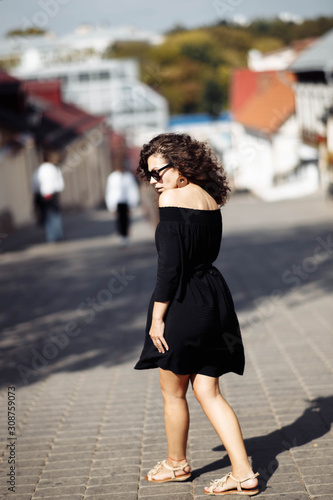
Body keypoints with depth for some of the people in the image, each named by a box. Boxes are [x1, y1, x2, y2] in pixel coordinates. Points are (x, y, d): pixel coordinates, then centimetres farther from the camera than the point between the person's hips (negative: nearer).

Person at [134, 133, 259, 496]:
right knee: (207, 393, 11)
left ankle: (176, 463, 30)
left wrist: (157, 317, -13)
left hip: (183, 303, -8)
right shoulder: (210, 199, 11)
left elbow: (170, 263, -16)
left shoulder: (172, 199, -12)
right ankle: (243, 473, 6)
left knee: (173, 393, 12)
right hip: (215, 298, 8)